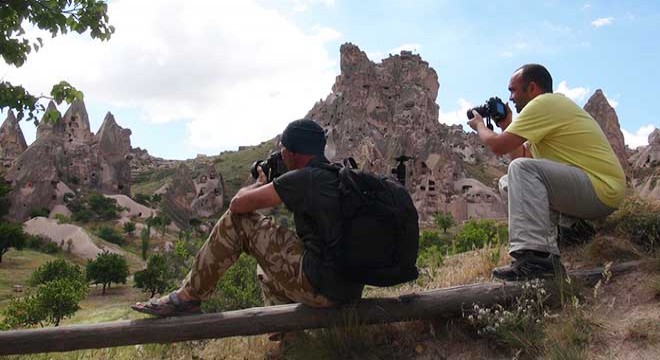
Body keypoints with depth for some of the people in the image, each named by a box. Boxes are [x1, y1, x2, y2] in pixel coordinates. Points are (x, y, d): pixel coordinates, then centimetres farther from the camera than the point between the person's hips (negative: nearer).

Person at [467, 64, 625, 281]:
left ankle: (532, 258, -29)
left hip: (603, 191, -11)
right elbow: (521, 155, 19)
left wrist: (479, 125, 4)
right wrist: (506, 125, 17)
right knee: (511, 182, 14)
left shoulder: (543, 103, -11)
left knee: (522, 169, -25)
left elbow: (497, 146, -15)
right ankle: (547, 258, 6)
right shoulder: (551, 107, 20)